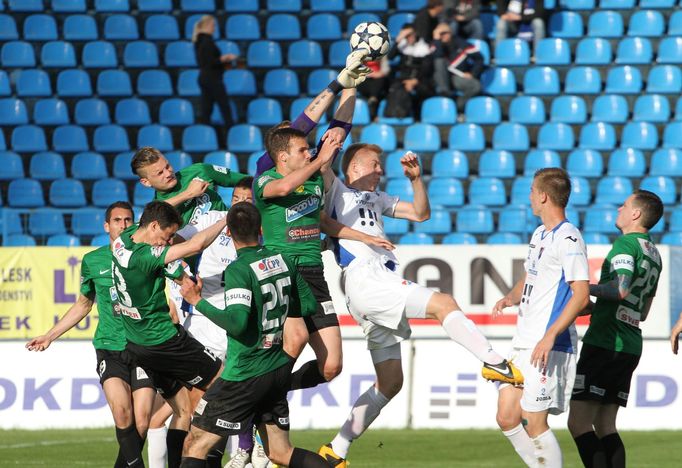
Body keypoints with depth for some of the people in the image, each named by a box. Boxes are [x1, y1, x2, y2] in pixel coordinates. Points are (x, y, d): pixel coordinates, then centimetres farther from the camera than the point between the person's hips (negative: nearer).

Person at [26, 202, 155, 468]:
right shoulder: (92, 261, 10)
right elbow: (83, 304, 25)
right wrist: (50, 336, 26)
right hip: (109, 349, 1)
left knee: (142, 422, -10)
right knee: (122, 411, -22)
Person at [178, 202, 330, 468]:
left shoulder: (238, 270, -17)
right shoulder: (283, 261, 4)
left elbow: (236, 323, -26)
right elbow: (309, 306, 13)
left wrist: (198, 301, -17)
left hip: (244, 374, -7)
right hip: (279, 370, 7)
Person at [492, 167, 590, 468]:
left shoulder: (568, 238, -13)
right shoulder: (540, 234, 17)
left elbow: (581, 295, -19)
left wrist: (550, 336, -25)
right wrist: (511, 297, 8)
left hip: (550, 346, -10)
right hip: (524, 342, 10)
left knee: (533, 421, -10)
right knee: (507, 418, 8)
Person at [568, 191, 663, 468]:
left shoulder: (626, 243, -9)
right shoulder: (654, 255, 19)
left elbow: (621, 289, -26)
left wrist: (587, 289, -11)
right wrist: (594, 307, 29)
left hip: (604, 343, -9)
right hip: (631, 347, 9)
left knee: (579, 423, -8)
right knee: (605, 426, 12)